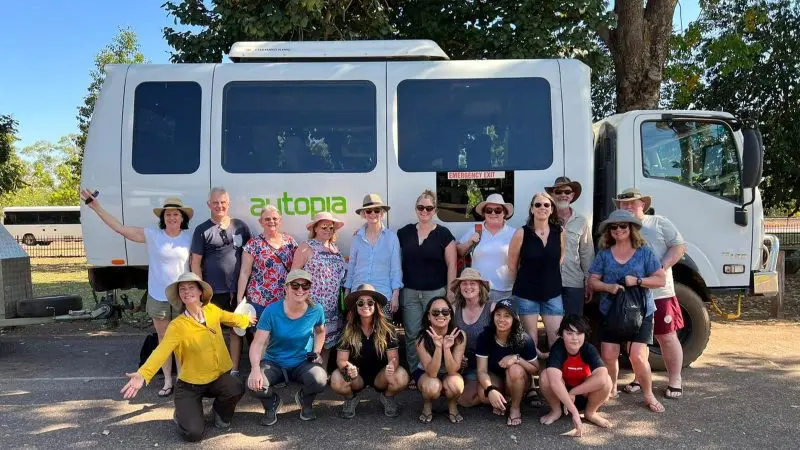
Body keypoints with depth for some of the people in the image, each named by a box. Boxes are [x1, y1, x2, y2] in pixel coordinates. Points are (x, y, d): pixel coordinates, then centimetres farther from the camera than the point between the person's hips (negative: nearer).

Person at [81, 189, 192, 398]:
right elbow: (121, 228, -5)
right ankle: (168, 381, 22)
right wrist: (97, 208, -10)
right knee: (163, 339, 12)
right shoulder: (152, 235, -2)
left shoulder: (190, 238, -2)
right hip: (158, 297, 1)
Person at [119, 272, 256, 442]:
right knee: (193, 433, -18)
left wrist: (246, 319, 36)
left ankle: (220, 412, 8)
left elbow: (230, 318, 19)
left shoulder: (212, 310, -4)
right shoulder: (177, 325, -19)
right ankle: (183, 413, 19)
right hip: (189, 384, -4)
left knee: (237, 389, -29)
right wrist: (143, 374, -51)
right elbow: (161, 351, -33)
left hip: (217, 377, 4)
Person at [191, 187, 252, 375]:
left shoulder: (240, 226, 7)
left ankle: (235, 371, 20)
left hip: (237, 290, 2)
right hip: (213, 292, -2)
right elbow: (195, 263, 0)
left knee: (236, 330, 9)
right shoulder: (202, 230, 1)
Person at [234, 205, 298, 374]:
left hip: (285, 300, 3)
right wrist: (239, 299, -8)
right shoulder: (253, 243, -1)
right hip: (259, 300, -3)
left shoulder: (290, 241, 8)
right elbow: (244, 272, -3)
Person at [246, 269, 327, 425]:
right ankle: (272, 403, 10)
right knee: (254, 385, -30)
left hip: (303, 362, 1)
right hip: (274, 363, 0)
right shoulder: (272, 311, -16)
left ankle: (305, 401, 8)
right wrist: (255, 369, -35)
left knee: (319, 380, -32)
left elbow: (320, 331, 14)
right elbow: (257, 343, -19)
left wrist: (317, 351, -1)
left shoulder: (315, 310, -9)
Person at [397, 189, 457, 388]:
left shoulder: (444, 234, -3)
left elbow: (451, 265, -2)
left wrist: (450, 293, -6)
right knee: (412, 334, 6)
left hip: (435, 292, -2)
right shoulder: (404, 233, 5)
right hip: (409, 292, 3)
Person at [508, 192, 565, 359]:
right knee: (530, 339, 7)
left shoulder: (559, 232, -1)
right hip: (526, 294, -2)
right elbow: (512, 265, 0)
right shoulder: (522, 233, -9)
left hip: (553, 293, 3)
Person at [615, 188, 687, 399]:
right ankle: (640, 378, 23)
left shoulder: (659, 223, 5)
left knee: (667, 336, 2)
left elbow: (679, 246, 0)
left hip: (659, 292, -3)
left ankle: (675, 381, 15)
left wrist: (663, 266, -14)